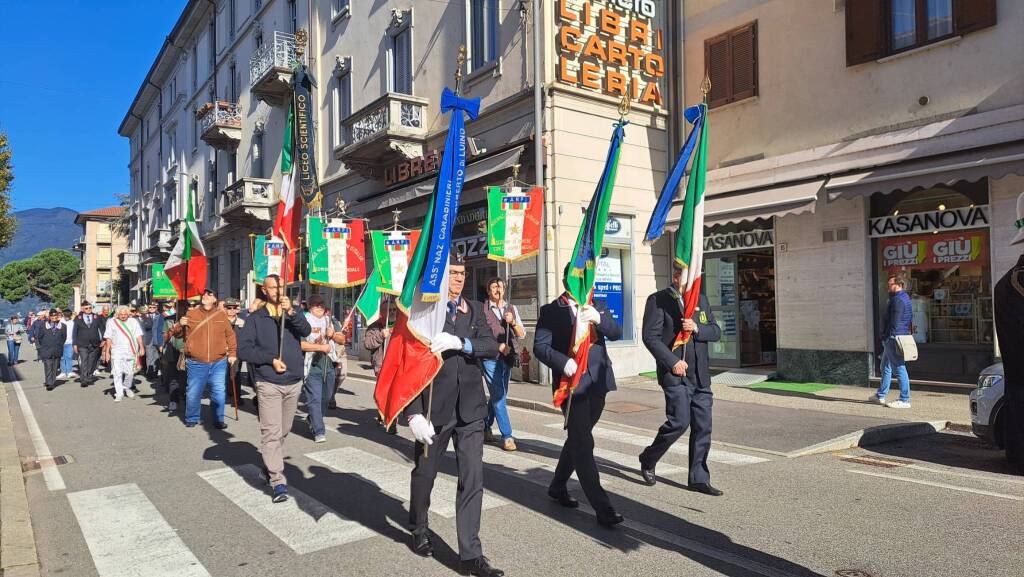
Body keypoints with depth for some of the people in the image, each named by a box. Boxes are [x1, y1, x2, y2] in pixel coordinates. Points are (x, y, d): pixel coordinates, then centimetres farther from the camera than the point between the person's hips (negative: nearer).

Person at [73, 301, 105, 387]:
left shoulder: (97, 317, 8)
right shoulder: (78, 318, 4)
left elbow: (102, 328, 10)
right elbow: (75, 332, 4)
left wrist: (103, 339, -1)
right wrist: (74, 344, -1)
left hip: (95, 344, 2)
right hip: (82, 345, -2)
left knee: (92, 362, 8)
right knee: (84, 362, -10)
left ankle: (90, 378, 18)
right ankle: (84, 380, -11)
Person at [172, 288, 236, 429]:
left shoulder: (221, 315, 5)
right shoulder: (191, 314, 3)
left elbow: (230, 335, 10)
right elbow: (177, 334, 9)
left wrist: (232, 353, 5)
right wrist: (180, 325, -13)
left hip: (219, 362, 0)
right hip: (196, 363, 0)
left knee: (218, 392, 4)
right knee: (193, 392, 7)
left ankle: (218, 419, 16)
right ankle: (192, 418, 25)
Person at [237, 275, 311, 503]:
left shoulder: (293, 314, 9)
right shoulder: (256, 318, 1)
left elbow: (305, 331, -12)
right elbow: (243, 349, -6)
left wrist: (291, 311, -26)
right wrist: (271, 360, -14)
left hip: (294, 383, 4)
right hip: (268, 384, -3)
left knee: (283, 431, 15)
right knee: (272, 433, -9)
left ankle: (269, 464, 35)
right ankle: (278, 481, -8)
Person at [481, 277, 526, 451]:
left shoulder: (512, 309, 11)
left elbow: (522, 335, 8)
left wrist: (513, 322, -10)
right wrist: (498, 345, -14)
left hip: (508, 358, 6)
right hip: (490, 358, -5)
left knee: (498, 396, 14)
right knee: (498, 396, -7)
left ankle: (485, 427, 31)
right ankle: (507, 436, -4)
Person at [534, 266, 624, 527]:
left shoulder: (598, 306, 11)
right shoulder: (550, 311, 0)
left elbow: (616, 333, -2)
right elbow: (540, 346, -7)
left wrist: (598, 318, -22)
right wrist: (562, 361, -25)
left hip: (597, 381, 5)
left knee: (578, 439, 16)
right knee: (583, 443, -8)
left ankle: (558, 487, 35)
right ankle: (602, 508, -5)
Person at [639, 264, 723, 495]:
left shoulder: (701, 300, 16)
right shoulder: (658, 300, -4)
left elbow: (716, 332, 11)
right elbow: (650, 337, -11)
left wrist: (696, 328, -9)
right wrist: (672, 362, -17)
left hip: (700, 376, 6)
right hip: (675, 373, -6)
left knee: (703, 426, 5)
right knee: (679, 421, -13)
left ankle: (699, 479, 16)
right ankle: (648, 460, 11)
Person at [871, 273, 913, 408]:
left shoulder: (898, 300, -16)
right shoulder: (905, 298, 17)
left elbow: (894, 322, -22)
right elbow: (909, 320, 22)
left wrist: (887, 337, -20)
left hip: (894, 338, -11)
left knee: (899, 369, -7)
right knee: (885, 367, 18)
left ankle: (904, 400, -3)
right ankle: (880, 396, 28)